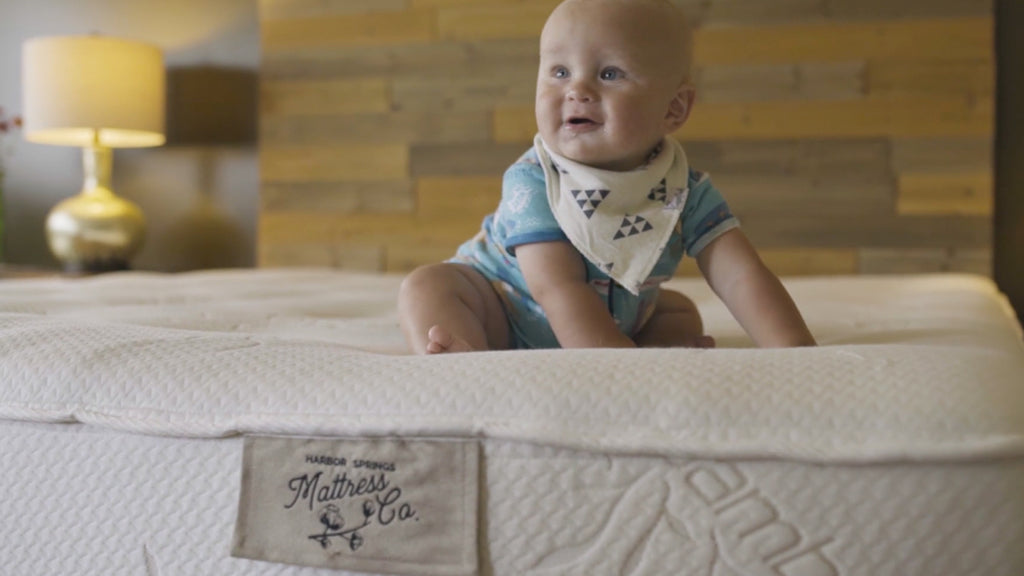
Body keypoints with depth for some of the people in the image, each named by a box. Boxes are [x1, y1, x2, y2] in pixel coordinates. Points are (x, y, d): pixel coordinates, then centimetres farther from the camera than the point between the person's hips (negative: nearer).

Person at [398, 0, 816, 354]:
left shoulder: (686, 192, -17)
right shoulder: (532, 183, -28)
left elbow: (741, 275, -23)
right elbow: (560, 290, -35)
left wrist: (796, 352, -38)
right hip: (502, 314, -4)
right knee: (427, 286, -24)